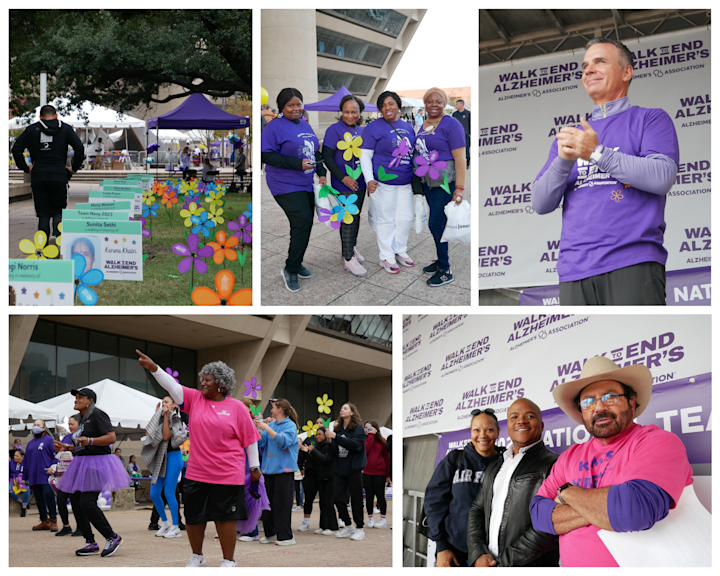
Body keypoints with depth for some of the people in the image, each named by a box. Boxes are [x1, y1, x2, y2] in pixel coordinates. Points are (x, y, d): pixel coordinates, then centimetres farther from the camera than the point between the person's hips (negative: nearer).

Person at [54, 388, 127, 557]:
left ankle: (113, 538, -7)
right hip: (82, 464, 10)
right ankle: (91, 544, 9)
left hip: (97, 464, -10)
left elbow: (111, 437, -20)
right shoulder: (83, 419, 19)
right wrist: (66, 448, 13)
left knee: (87, 503, -19)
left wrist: (89, 441, -30)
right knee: (76, 503, 4)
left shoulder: (97, 415, -10)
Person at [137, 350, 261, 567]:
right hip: (196, 473, 4)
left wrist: (254, 466, 3)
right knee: (193, 516, 10)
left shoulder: (236, 407, -2)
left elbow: (250, 438, 2)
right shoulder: (195, 399, 6)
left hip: (227, 474, -4)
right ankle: (197, 556, 30)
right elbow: (172, 386, -5)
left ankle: (229, 560, 12)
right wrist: (154, 368, -19)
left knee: (225, 516, 0)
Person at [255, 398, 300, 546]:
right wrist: (258, 428, -6)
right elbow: (261, 441, 9)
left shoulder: (290, 425, -5)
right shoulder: (271, 424, 13)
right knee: (268, 502, 8)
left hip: (284, 470, -7)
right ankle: (270, 533, 17)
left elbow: (283, 440, -20)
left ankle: (286, 536, -2)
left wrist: (267, 428, -22)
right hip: (269, 468, 7)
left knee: (282, 503, -7)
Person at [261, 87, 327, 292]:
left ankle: (296, 263, 26)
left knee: (304, 225, 9)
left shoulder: (306, 125, 13)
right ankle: (290, 270, -7)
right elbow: (266, 155, -18)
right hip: (286, 185, -8)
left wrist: (321, 173, 9)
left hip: (306, 184, 8)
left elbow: (316, 152, 23)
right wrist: (297, 164, -22)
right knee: (302, 221, -17)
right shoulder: (275, 127, -11)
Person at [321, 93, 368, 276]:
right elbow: (327, 157, -13)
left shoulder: (361, 130, 8)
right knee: (349, 218, -4)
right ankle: (348, 258, 3)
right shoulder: (334, 130, -12)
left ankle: (351, 246, 33)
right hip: (344, 184, -6)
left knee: (356, 215, 16)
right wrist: (343, 178, -20)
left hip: (360, 182, 7)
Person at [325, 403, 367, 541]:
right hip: (340, 468, 5)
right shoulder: (338, 428, 11)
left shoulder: (358, 428, -4)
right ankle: (348, 526, 15)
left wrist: (335, 436, -24)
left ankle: (360, 529, 7)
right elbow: (334, 449, 11)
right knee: (338, 498, 1)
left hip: (354, 469, -5)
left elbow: (356, 444, -20)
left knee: (356, 499, -2)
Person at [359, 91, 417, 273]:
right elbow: (365, 155, -8)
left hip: (405, 182, 6)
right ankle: (386, 257, 11)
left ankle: (400, 250, 28)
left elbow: (414, 152, 23)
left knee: (405, 218, 11)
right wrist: (369, 179, -18)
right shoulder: (374, 127, -6)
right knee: (386, 219, 1)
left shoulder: (407, 127, 12)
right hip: (383, 182, -6)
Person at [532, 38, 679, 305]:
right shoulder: (569, 136, 24)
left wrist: (596, 153, -11)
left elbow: (662, 178, -6)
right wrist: (563, 160, -6)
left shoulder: (651, 119, 12)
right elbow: (541, 203, 14)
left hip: (632, 265, -4)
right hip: (574, 273, 4)